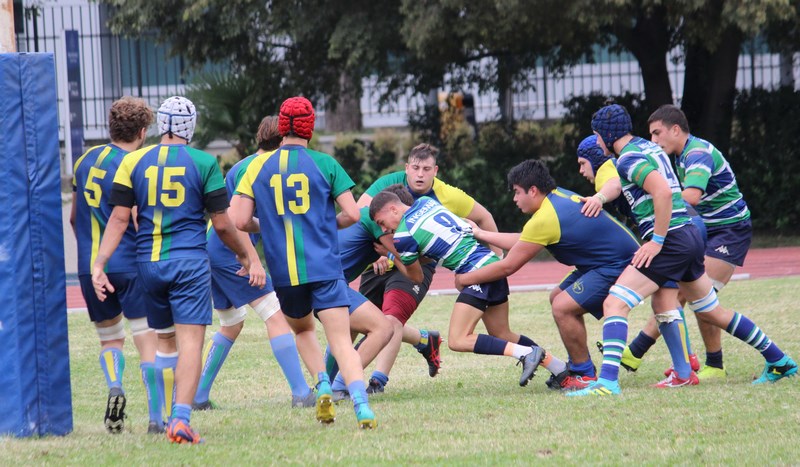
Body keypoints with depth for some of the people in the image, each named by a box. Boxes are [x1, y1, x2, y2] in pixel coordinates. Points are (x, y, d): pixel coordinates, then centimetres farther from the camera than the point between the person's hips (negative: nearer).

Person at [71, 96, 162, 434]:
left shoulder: (87, 160, 10)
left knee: (110, 338, 18)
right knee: (148, 341, 0)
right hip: (128, 264, -5)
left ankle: (114, 387, -10)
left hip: (89, 268, 5)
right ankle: (156, 419, -7)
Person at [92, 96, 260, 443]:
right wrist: (246, 257, 14)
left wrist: (99, 264, 0)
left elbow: (119, 218, -1)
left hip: (148, 262, 3)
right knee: (190, 340, -7)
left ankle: (168, 416, 21)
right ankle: (181, 418, -22)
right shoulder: (204, 163, -2)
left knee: (165, 339, 18)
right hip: (189, 262, -3)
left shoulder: (133, 162, 4)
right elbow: (222, 224, 1)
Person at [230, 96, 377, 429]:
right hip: (325, 268, -2)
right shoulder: (325, 164, -1)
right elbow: (352, 214, -3)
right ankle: (362, 407, -26)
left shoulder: (257, 166, 3)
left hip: (284, 272, 2)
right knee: (341, 341, -6)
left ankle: (323, 386, 5)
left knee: (302, 329, 27)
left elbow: (240, 221, -2)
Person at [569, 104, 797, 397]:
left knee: (615, 304, -15)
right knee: (711, 312, 23)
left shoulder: (628, 159, -11)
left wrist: (657, 241, -21)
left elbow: (663, 191, -25)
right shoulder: (649, 147, 17)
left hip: (671, 239, -9)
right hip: (689, 234, 9)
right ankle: (780, 362, 31)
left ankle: (607, 381, -30)